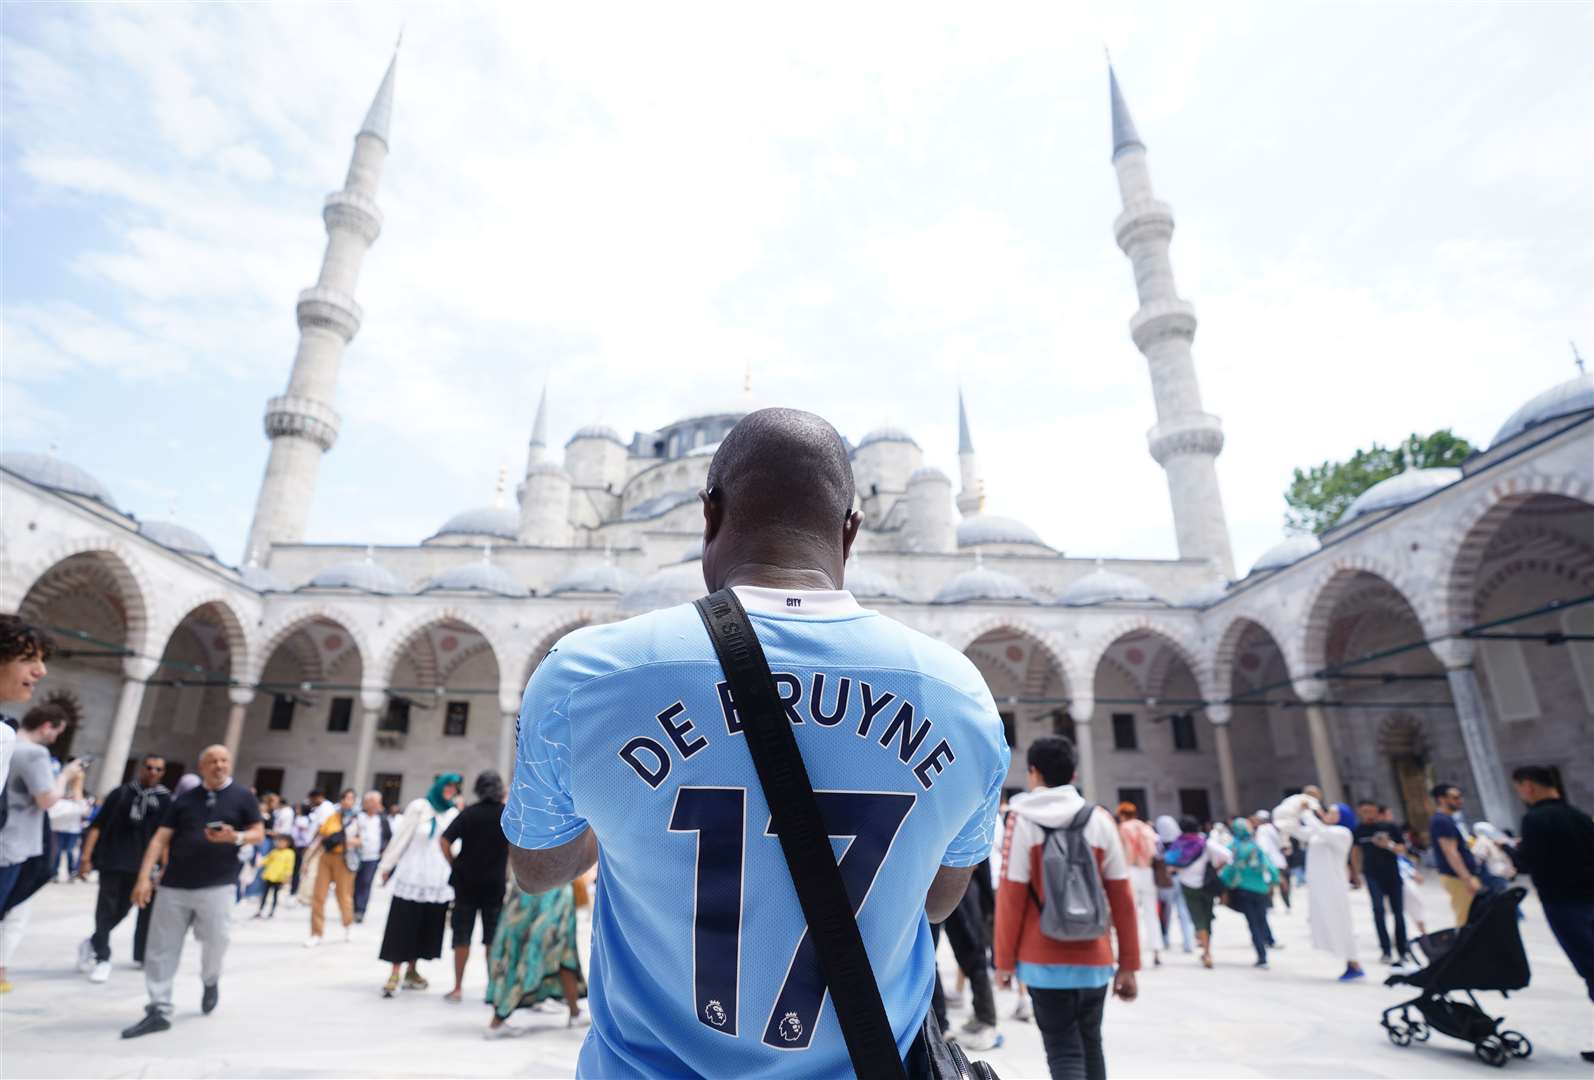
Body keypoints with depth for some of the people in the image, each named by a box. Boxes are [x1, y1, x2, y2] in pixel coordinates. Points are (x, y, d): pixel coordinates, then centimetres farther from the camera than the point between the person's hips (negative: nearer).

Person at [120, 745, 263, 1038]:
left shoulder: (242, 796, 2)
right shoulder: (184, 799, 8)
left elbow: (258, 833, 3)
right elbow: (161, 839, 5)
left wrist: (235, 837, -18)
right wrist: (144, 877, -5)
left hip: (216, 886, -2)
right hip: (173, 885, 2)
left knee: (215, 942, -3)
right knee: (161, 949, 3)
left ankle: (210, 982, 29)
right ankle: (159, 1011, 14)